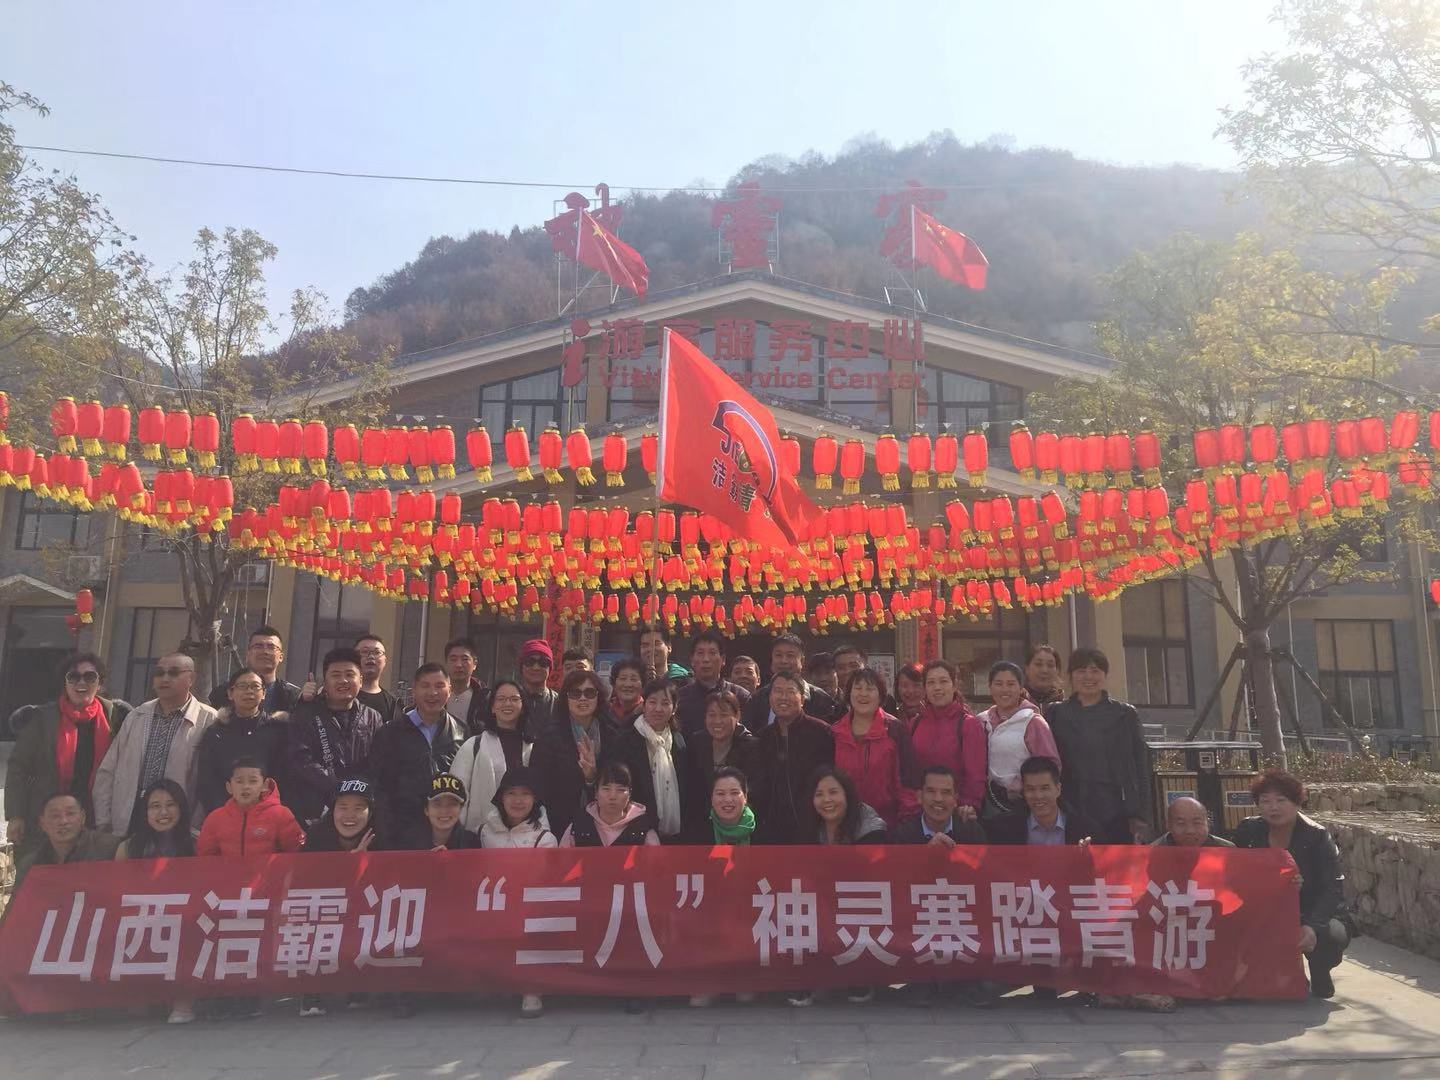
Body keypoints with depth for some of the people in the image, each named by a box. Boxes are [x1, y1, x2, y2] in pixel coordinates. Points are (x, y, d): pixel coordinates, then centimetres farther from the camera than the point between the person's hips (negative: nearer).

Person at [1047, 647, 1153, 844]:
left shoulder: (1126, 714, 9)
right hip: (1072, 812, 0)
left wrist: (1141, 817, -1)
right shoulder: (1056, 714, 9)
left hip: (1117, 815, 0)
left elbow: (1141, 769, 7)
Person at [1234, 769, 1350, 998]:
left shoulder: (1316, 836, -16)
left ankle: (1320, 977, 5)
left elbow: (1333, 889, -23)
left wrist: (1312, 926, -39)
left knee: (1333, 935, -35)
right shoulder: (1248, 831, -5)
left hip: (1314, 914, -3)